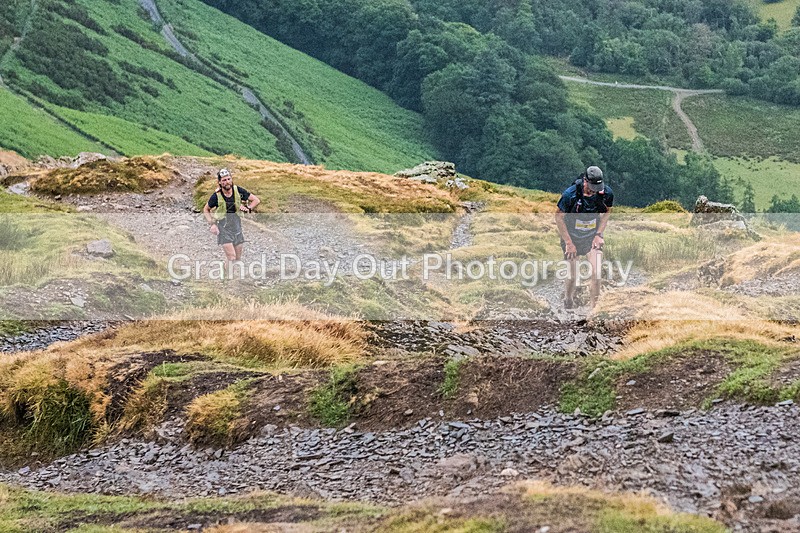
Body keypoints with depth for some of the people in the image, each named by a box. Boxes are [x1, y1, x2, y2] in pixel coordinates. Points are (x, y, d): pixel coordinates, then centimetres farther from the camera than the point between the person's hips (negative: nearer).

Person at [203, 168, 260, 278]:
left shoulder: (238, 190, -8)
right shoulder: (216, 196, -13)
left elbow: (256, 200, 1)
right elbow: (206, 210, 4)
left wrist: (248, 209, -16)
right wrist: (211, 224, -8)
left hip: (236, 226, 4)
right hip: (223, 228, -4)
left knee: (238, 258, 8)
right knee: (231, 256, -15)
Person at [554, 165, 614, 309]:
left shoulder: (606, 193, -19)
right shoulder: (570, 194, -27)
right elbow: (559, 217, -13)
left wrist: (599, 234, -6)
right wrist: (568, 243, -15)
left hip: (593, 236, 2)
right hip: (572, 236, -2)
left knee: (596, 274, -14)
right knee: (572, 276, 4)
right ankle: (568, 301, 35)